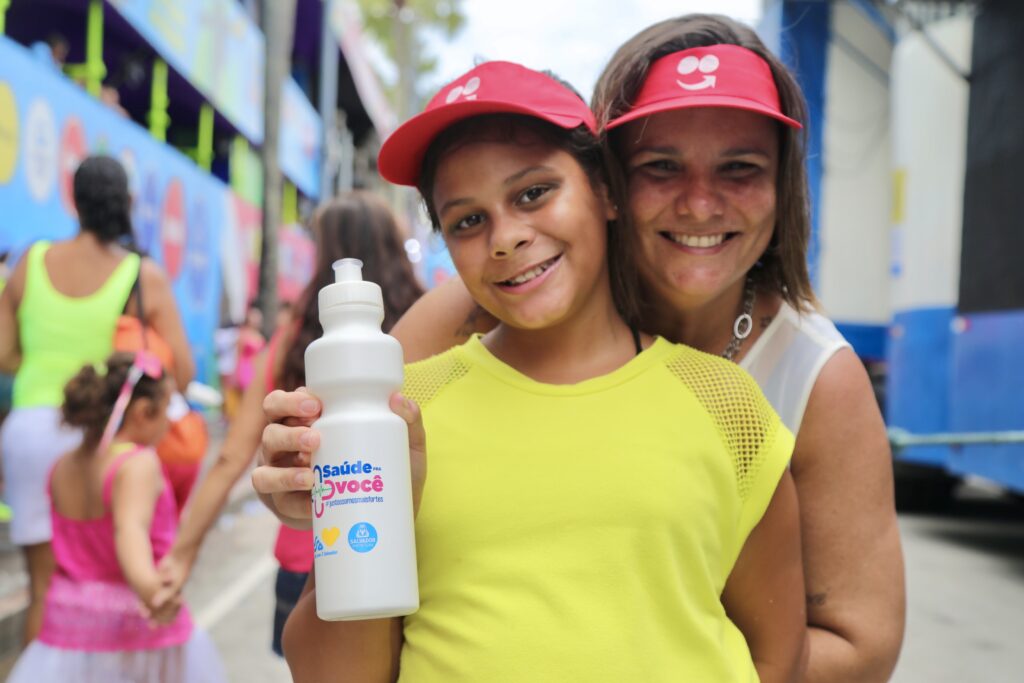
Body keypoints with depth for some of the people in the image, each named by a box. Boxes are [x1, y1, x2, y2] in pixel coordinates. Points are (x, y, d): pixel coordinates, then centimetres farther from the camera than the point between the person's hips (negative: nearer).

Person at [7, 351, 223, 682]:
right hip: (136, 626, -6)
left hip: (69, 622, 6)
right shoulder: (138, 464, -17)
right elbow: (130, 527, -35)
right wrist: (147, 585, -52)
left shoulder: (62, 468, 5)